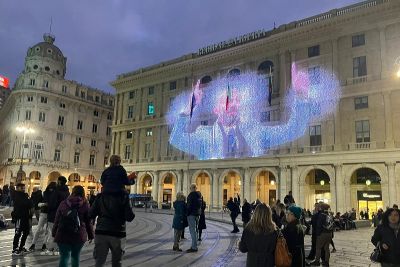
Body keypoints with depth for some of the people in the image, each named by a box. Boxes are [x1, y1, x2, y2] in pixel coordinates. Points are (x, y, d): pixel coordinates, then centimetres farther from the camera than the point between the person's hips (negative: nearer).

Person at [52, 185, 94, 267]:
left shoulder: (63, 203, 4)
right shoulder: (85, 204, -1)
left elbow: (57, 220, 6)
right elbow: (88, 221, 0)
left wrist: (54, 233, 14)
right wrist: (91, 235, 8)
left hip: (63, 235, 0)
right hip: (79, 235, 0)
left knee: (64, 256, 0)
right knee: (75, 256, 15)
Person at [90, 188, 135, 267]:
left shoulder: (100, 196, -1)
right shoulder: (124, 197, -8)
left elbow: (91, 215, 1)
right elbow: (129, 217, -11)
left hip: (101, 232, 1)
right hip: (118, 233, -1)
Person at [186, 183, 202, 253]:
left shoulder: (191, 194, -13)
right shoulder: (199, 194, 13)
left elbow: (189, 205, -17)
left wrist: (187, 213, -13)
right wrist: (199, 212, 18)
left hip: (192, 214, -9)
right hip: (197, 213, 9)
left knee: (192, 230, -7)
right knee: (195, 230, 14)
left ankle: (194, 247, -7)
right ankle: (194, 246, 21)